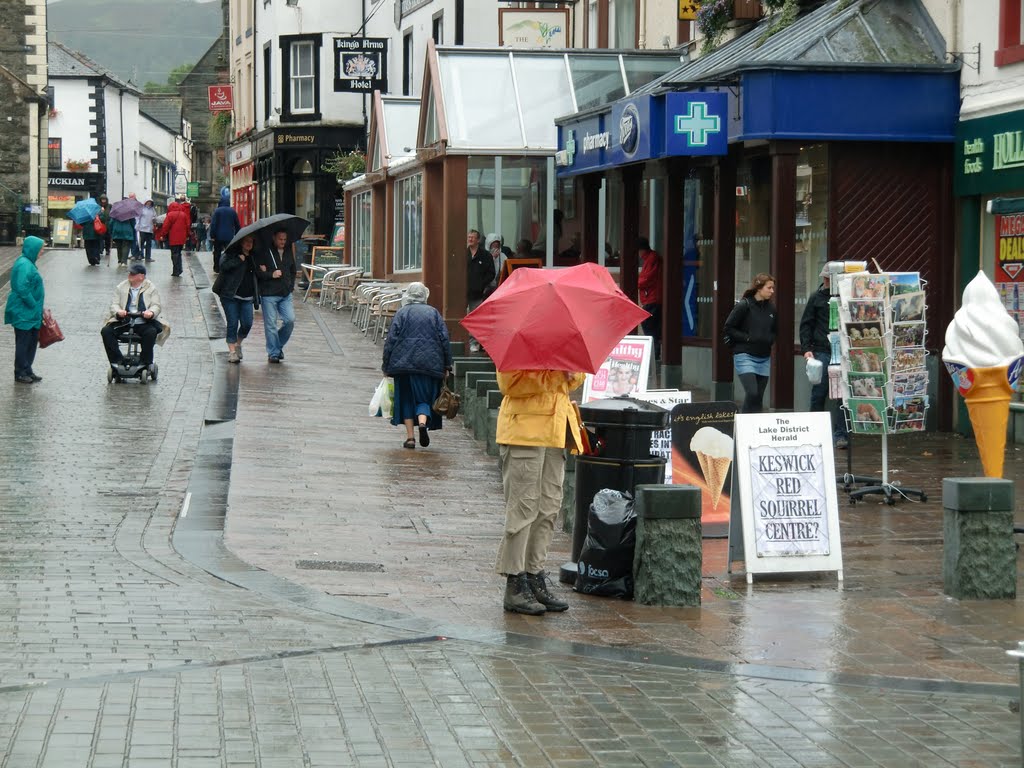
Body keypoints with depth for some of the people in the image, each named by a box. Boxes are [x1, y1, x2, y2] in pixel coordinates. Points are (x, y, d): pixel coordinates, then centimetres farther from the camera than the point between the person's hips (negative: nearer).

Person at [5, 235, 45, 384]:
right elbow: (22, 289, -27)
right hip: (23, 313, -10)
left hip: (31, 312, 10)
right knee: (23, 342, 1)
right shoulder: (24, 265, -21)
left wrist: (38, 308, 15)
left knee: (32, 341, 15)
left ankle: (27, 371, 24)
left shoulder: (28, 263, 10)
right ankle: (20, 374, 11)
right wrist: (33, 305, -18)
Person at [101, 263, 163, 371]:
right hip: (122, 322, 2)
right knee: (106, 331, -22)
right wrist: (118, 311, -20)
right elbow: (114, 304, 5)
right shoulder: (121, 287, 13)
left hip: (143, 322, -2)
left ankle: (145, 362, -20)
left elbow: (156, 306, -1)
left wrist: (151, 312, -25)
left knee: (151, 332, -34)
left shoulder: (151, 288, 8)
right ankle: (117, 360, -17)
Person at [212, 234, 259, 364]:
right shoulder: (231, 254, -2)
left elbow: (257, 276, 27)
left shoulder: (253, 258, 15)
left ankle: (238, 344, 24)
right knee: (232, 323, -6)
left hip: (247, 298, 5)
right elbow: (224, 265, -21)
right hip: (230, 295, -5)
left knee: (247, 324, -3)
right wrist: (239, 259, -18)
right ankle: (232, 351, 1)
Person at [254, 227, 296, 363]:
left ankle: (278, 345, 18)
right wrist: (271, 275, -17)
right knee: (270, 324, -2)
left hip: (285, 294, 5)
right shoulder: (264, 252, -6)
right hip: (268, 294, -5)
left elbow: (293, 270, 25)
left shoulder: (288, 252, 12)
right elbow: (256, 271, -9)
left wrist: (291, 284, 12)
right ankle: (273, 353, 6)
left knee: (290, 320, -5)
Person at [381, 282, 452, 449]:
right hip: (429, 365, 1)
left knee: (406, 399, 9)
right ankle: (423, 422, -23)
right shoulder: (434, 313, 8)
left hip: (403, 364, -1)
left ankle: (410, 437, 3)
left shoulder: (401, 313, 3)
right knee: (424, 398, 7)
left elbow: (391, 340, -1)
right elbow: (444, 340, 4)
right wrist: (446, 366, 8)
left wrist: (386, 365, 4)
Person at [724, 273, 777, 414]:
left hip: (764, 358, 6)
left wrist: (770, 339, 0)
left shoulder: (771, 308, 7)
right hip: (745, 356, -6)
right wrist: (748, 338, -14)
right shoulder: (744, 306, -8)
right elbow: (729, 328, -6)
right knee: (752, 393, -17)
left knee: (759, 397, 6)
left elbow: (774, 331, 21)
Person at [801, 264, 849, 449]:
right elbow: (805, 325, 7)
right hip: (821, 351, 0)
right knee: (819, 392, 2)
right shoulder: (816, 298, 7)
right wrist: (806, 348, -4)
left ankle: (840, 434, -1)